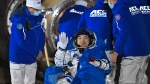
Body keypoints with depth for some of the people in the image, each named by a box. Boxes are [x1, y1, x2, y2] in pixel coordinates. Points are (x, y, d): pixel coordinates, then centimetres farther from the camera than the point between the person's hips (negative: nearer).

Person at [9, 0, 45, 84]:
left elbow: (42, 34, 10)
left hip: (32, 58, 7)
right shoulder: (19, 19, -22)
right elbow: (21, 42, -26)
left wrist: (41, 50, -7)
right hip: (19, 58, -7)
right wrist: (36, 53, -18)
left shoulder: (38, 17, 2)